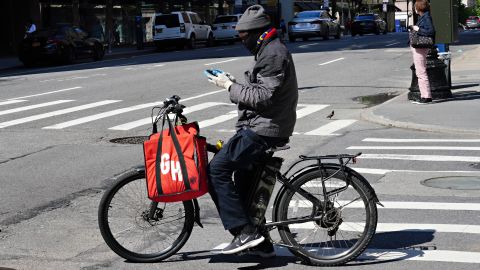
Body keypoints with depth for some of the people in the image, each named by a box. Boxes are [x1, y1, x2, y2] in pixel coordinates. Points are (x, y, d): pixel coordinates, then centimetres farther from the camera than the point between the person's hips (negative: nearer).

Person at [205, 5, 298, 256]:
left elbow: (262, 97, -23)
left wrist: (230, 87, -14)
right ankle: (261, 243, 20)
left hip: (262, 131, -11)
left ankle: (245, 231, -13)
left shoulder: (273, 54, -16)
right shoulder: (270, 51, 19)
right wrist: (233, 83, 8)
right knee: (243, 182, 15)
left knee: (216, 171, -14)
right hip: (260, 128, 11)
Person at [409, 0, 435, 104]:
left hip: (420, 48, -11)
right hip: (417, 48, 11)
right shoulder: (422, 17, 15)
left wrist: (418, 29, -17)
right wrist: (413, 29, 13)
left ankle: (427, 97, -7)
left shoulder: (426, 17, -14)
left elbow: (431, 31, -22)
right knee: (420, 73, 13)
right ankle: (424, 96, 19)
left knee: (421, 73, -9)